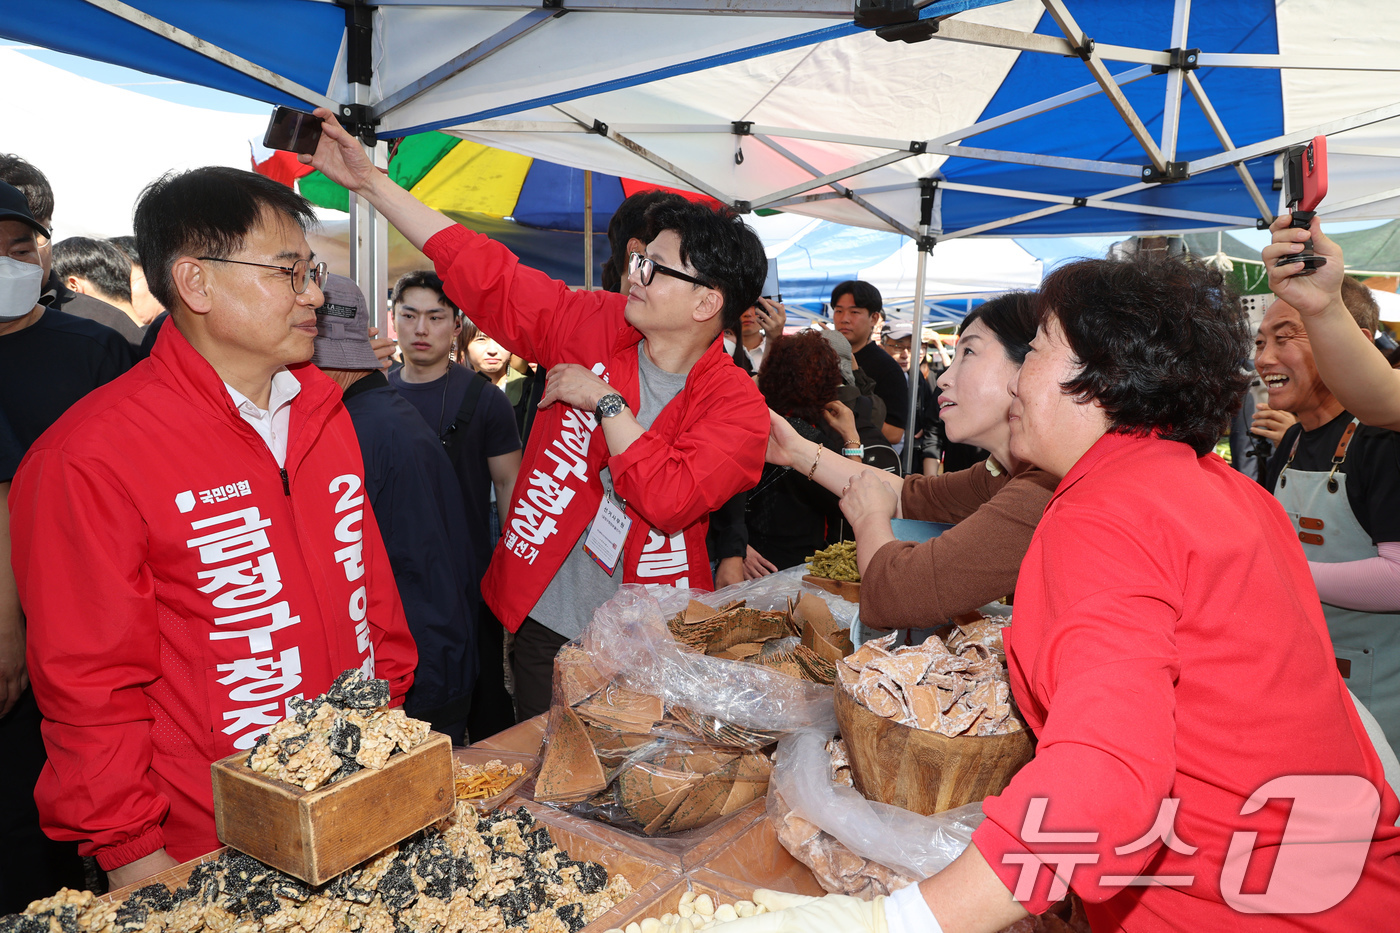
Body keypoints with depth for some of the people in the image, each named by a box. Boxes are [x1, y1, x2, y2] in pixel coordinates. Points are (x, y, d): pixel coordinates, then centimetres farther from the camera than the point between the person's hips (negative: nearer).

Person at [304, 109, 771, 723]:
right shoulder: (593, 325, -2)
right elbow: (485, 274, -1)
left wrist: (605, 401, -20)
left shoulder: (737, 404, -12)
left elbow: (672, 500, -26)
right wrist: (368, 179, -1)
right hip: (544, 627, 3)